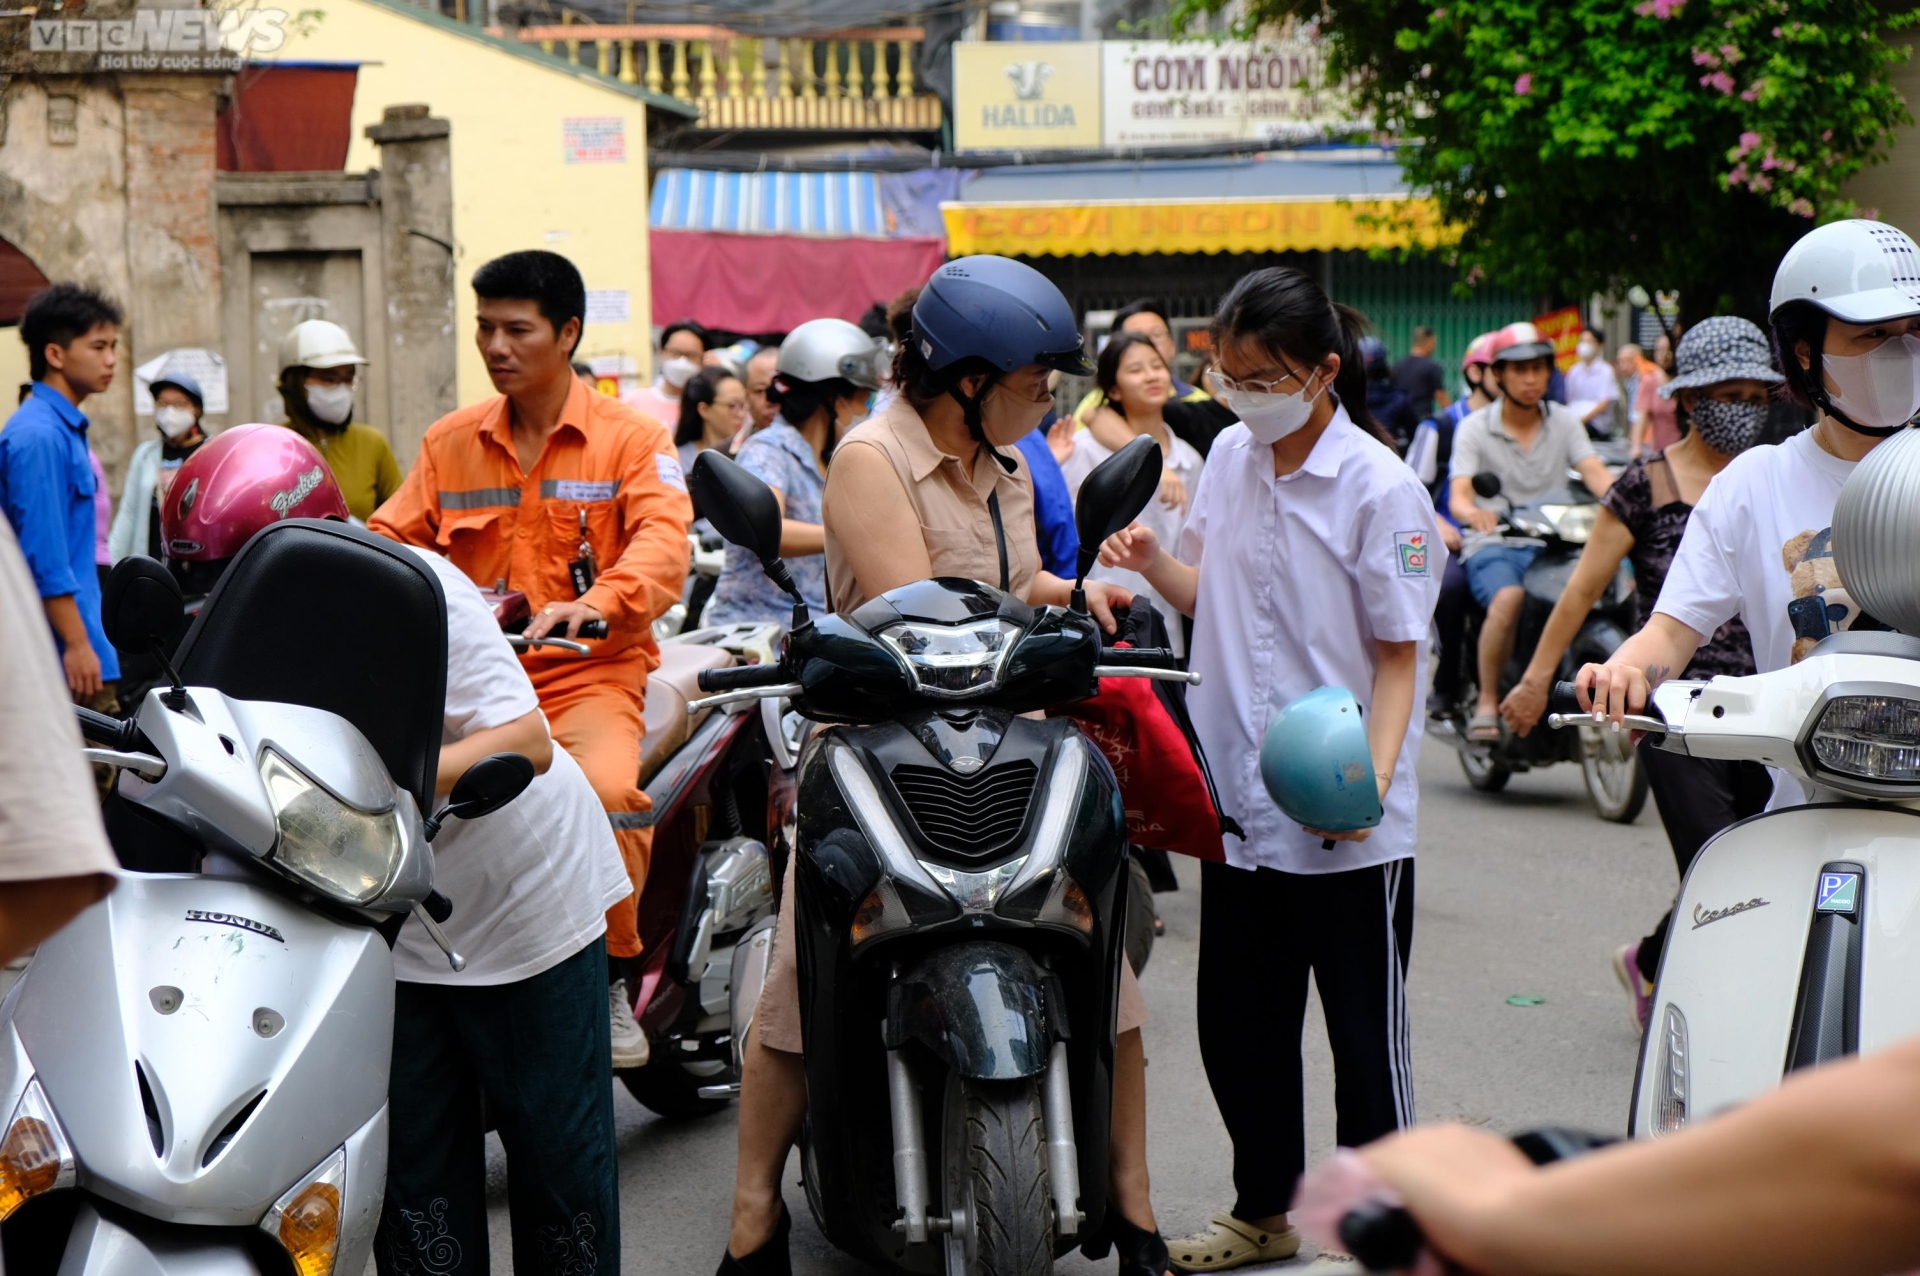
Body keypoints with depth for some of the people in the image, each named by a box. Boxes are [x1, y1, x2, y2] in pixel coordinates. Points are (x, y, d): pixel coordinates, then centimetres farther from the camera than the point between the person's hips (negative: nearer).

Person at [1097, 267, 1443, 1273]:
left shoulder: (1380, 489, -12)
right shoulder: (1229, 457, 7)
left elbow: (1399, 655, -11)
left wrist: (1372, 778, -24)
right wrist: (1151, 561, -4)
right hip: (1239, 801, 6)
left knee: (1365, 1034, 4)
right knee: (1237, 1022, 15)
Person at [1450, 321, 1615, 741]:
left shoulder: (1565, 421, 12)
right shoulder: (1475, 428, 3)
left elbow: (1595, 473, -4)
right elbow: (1458, 495, -11)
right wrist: (1474, 513, -37)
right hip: (1494, 544, -3)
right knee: (1509, 598, -37)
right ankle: (1487, 704, -22)